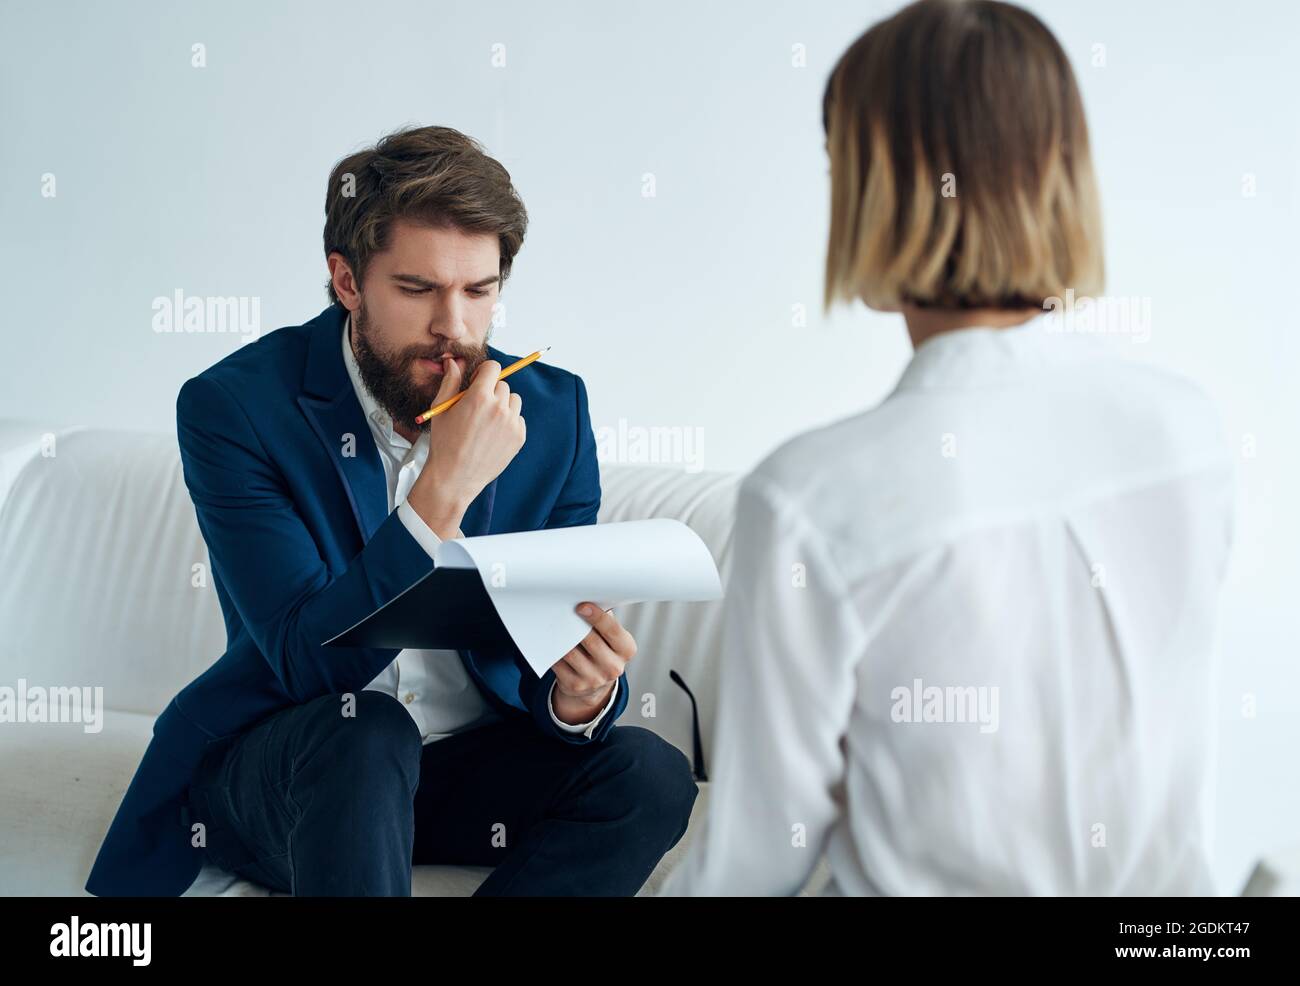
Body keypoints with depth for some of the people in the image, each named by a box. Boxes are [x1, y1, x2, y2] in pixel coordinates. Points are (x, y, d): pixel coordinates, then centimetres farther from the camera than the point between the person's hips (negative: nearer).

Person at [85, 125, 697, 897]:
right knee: (361, 732, -36)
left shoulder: (553, 410, -5)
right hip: (281, 767, -4)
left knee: (652, 774, -23)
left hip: (473, 761, 4)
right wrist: (444, 489, -33)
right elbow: (310, 665, -23)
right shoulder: (233, 406, -15)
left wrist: (580, 695, -28)